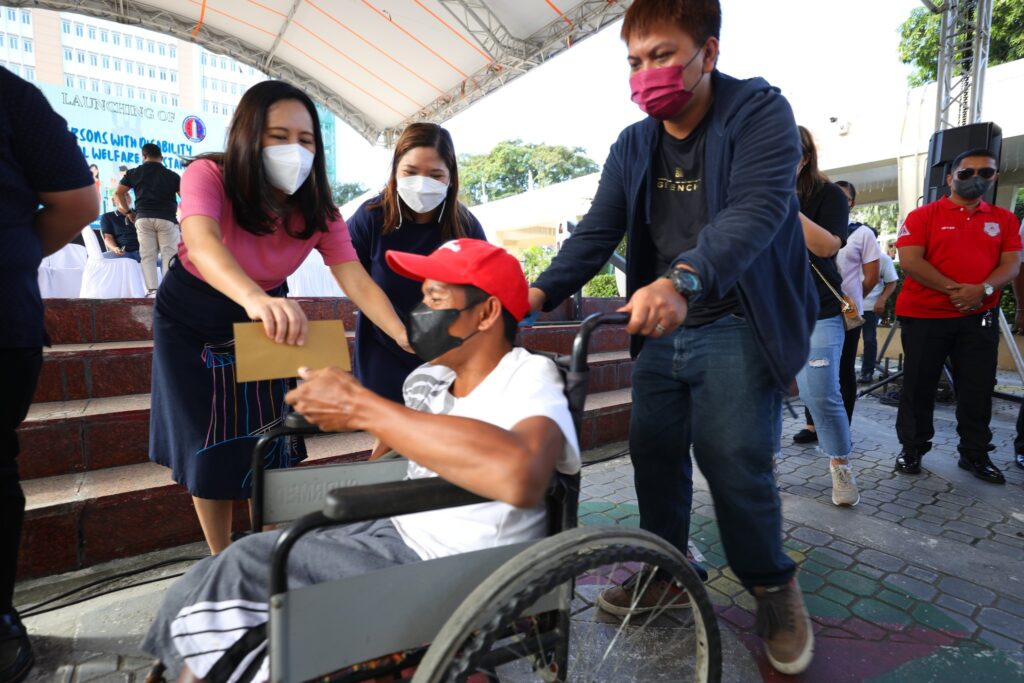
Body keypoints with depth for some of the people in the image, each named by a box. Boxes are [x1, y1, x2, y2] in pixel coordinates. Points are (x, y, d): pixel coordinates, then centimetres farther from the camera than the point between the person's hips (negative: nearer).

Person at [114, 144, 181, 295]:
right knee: (168, 255, -1)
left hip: (143, 218, 1)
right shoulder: (172, 175, 8)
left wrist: (128, 212, 20)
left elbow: (118, 193, 9)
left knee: (147, 255, 3)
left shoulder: (134, 173, 11)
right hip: (166, 218, -1)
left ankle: (152, 290, -6)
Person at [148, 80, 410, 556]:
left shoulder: (318, 211, -18)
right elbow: (201, 244, -47)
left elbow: (359, 283, -28)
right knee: (209, 448, 0)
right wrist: (254, 297, -69)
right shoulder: (208, 176, -27)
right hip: (188, 320, -2)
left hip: (259, 319, 2)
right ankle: (220, 563, 20)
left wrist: (409, 339, -45)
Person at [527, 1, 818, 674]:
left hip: (738, 326, -5)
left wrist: (682, 280, -44)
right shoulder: (632, 146, 7)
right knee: (654, 450, 9)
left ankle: (774, 586, 20)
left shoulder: (760, 113, -9)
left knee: (734, 462, -8)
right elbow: (597, 231, -1)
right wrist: (542, 291, -17)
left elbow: (756, 209, -26)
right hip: (662, 326, 6)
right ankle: (666, 568, 31)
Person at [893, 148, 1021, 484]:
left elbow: (1011, 264, 4)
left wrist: (983, 289, -17)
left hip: (980, 316, 4)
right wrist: (953, 289, -17)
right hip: (924, 315, -3)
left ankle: (975, 454, 21)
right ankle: (912, 448, 16)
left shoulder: (1004, 219, 12)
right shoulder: (923, 216, 0)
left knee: (978, 387, 7)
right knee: (918, 385, 3)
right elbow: (910, 261, -11)